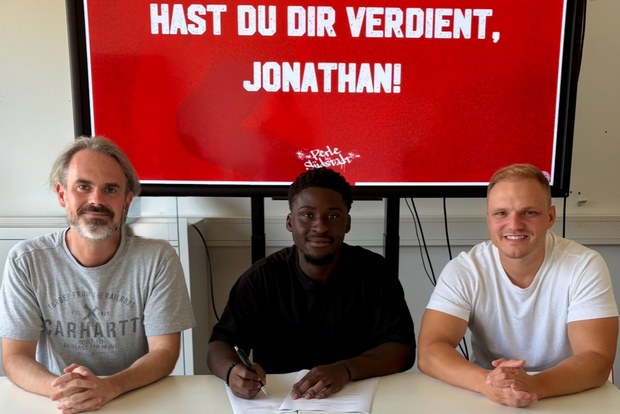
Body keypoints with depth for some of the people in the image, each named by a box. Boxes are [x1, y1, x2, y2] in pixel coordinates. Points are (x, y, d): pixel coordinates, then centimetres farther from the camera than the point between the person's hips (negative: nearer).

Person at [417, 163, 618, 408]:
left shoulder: (586, 267, -10)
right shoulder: (464, 270, -10)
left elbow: (597, 359, -16)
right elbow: (429, 352, -17)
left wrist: (533, 385, -35)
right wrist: (486, 382, -35)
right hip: (487, 403, 0)